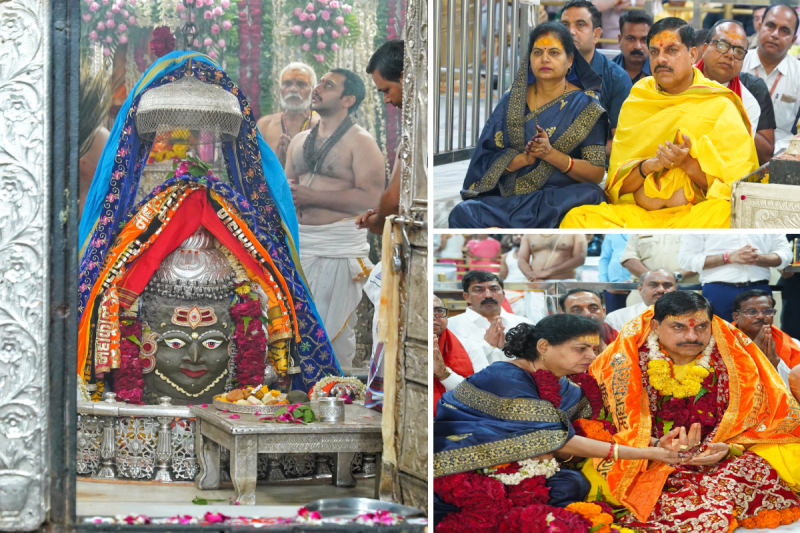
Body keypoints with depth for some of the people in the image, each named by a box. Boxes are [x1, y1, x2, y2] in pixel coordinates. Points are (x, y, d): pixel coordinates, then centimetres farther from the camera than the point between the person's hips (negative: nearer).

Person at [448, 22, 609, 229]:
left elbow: (597, 173, -2)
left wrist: (551, 154, -16)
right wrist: (523, 159, -13)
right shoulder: (511, 101, 14)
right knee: (462, 214, -29)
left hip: (560, 197, -3)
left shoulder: (585, 106, 5)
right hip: (509, 195, 3)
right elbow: (488, 163, 7)